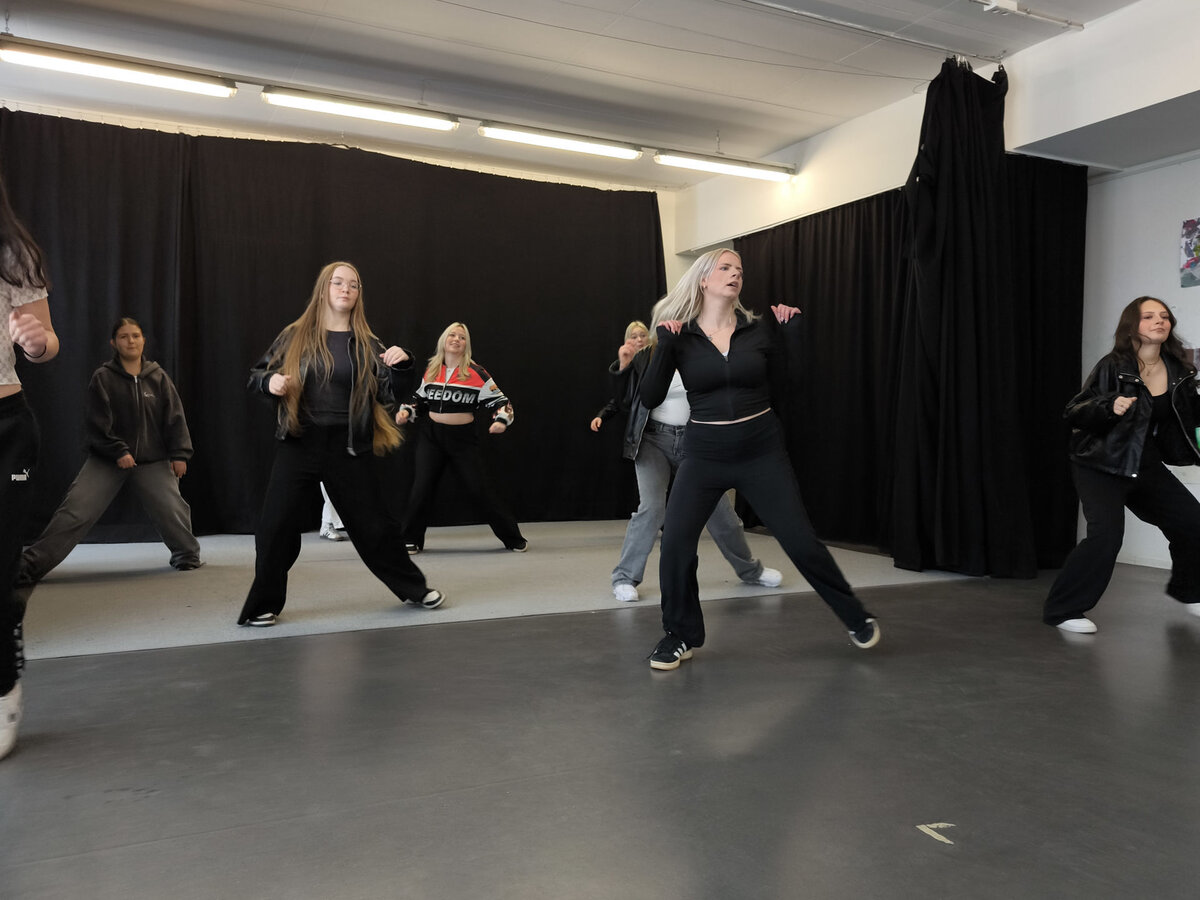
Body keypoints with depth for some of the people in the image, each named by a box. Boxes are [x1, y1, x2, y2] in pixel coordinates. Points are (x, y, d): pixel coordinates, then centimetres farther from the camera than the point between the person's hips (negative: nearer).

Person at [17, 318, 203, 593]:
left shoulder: (158, 377, 3)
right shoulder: (103, 378, -3)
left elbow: (174, 417, 3)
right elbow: (98, 423, -6)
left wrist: (179, 454, -3)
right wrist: (118, 451, -15)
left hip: (152, 461, 1)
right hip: (106, 459, -1)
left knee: (172, 509, -7)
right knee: (74, 512, -8)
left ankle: (187, 555, 20)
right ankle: (30, 567, -1)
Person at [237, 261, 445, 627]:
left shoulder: (366, 343, 4)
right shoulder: (295, 336, 4)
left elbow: (387, 395, -1)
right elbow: (256, 375, 11)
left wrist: (400, 366, -19)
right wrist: (269, 382, -12)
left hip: (347, 448, 0)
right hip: (298, 445, 1)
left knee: (373, 522, 6)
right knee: (276, 527, 1)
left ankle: (412, 587, 24)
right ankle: (264, 604, 19)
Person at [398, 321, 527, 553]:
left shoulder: (475, 372, -5)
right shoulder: (431, 369, 6)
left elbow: (499, 400, -4)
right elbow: (420, 397, 20)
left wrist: (501, 421, -21)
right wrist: (406, 412, 3)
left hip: (463, 438, -3)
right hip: (431, 437, 3)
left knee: (479, 489, -2)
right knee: (422, 488, -1)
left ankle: (514, 539, 11)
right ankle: (411, 540, 15)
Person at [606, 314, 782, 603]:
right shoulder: (645, 356, -6)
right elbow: (626, 401, -2)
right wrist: (623, 366, -16)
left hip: (694, 441, 2)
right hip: (654, 439, -2)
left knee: (719, 507, 9)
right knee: (652, 507, -18)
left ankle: (750, 570, 31)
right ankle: (625, 578, -4)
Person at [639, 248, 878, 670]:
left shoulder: (758, 329, 1)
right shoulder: (679, 335, -2)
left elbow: (786, 388, 6)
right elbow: (650, 399, -7)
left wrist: (792, 336, -2)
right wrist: (663, 347, -17)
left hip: (762, 451, 0)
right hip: (705, 455, 0)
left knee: (801, 541, 2)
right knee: (675, 544, -12)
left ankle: (856, 616, 27)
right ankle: (680, 636, 12)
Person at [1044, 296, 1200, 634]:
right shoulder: (1113, 366, -14)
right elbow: (1073, 413, -16)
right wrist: (1110, 406, -32)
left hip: (1147, 464, 6)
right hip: (1101, 465, -6)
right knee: (1107, 534, -22)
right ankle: (1063, 609, -8)